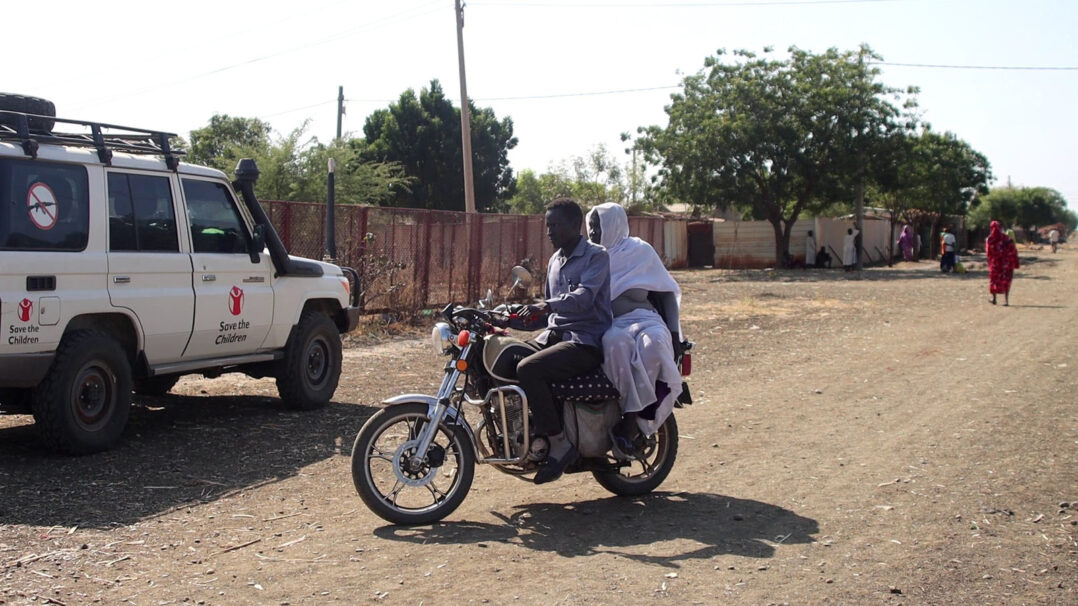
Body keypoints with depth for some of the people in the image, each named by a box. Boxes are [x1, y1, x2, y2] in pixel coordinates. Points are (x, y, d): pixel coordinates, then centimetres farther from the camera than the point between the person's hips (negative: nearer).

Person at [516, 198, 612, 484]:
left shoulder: (596, 256, -7)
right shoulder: (555, 260, 20)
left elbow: (583, 297, -23)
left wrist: (546, 307, -34)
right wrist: (521, 315, 13)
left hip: (586, 341, -9)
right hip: (554, 334, 9)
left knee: (528, 369, -30)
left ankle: (560, 444, -20)